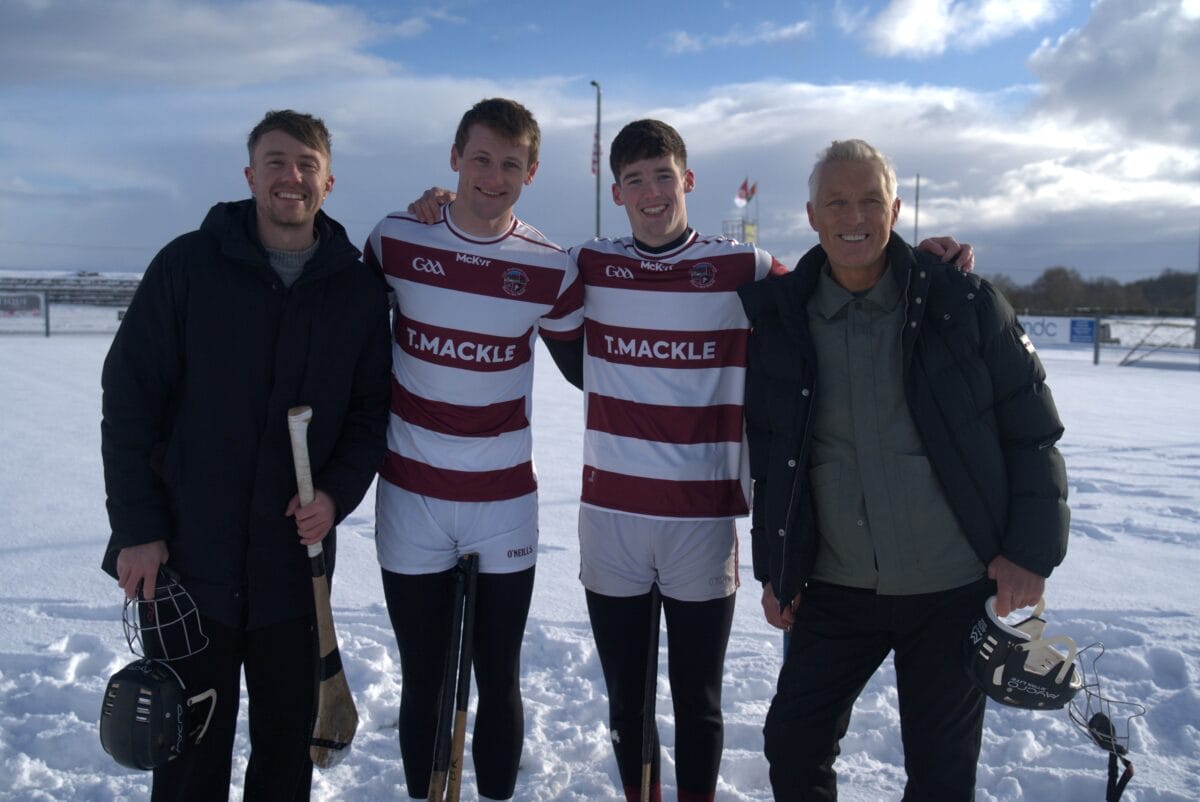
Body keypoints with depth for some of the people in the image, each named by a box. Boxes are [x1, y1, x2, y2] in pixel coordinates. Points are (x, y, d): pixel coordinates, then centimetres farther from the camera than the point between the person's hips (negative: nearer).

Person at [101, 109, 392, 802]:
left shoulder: (360, 290, 1)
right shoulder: (190, 264, -4)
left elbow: (372, 409, 7)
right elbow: (129, 398, -3)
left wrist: (338, 492, -10)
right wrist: (138, 528, -7)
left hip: (296, 557, 2)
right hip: (186, 555, -1)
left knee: (289, 741, 14)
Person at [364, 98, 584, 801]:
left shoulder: (551, 268, -5)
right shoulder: (395, 239, -4)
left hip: (506, 505, 0)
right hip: (411, 499, 0)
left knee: (500, 682, 11)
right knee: (424, 684, 11)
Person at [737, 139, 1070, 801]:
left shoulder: (963, 303, -8)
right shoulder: (781, 319, -2)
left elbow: (1034, 432, -1)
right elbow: (769, 455, 7)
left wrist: (1031, 552, -6)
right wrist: (772, 567, 7)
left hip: (955, 590, -1)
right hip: (836, 591, 2)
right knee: (792, 745, 10)